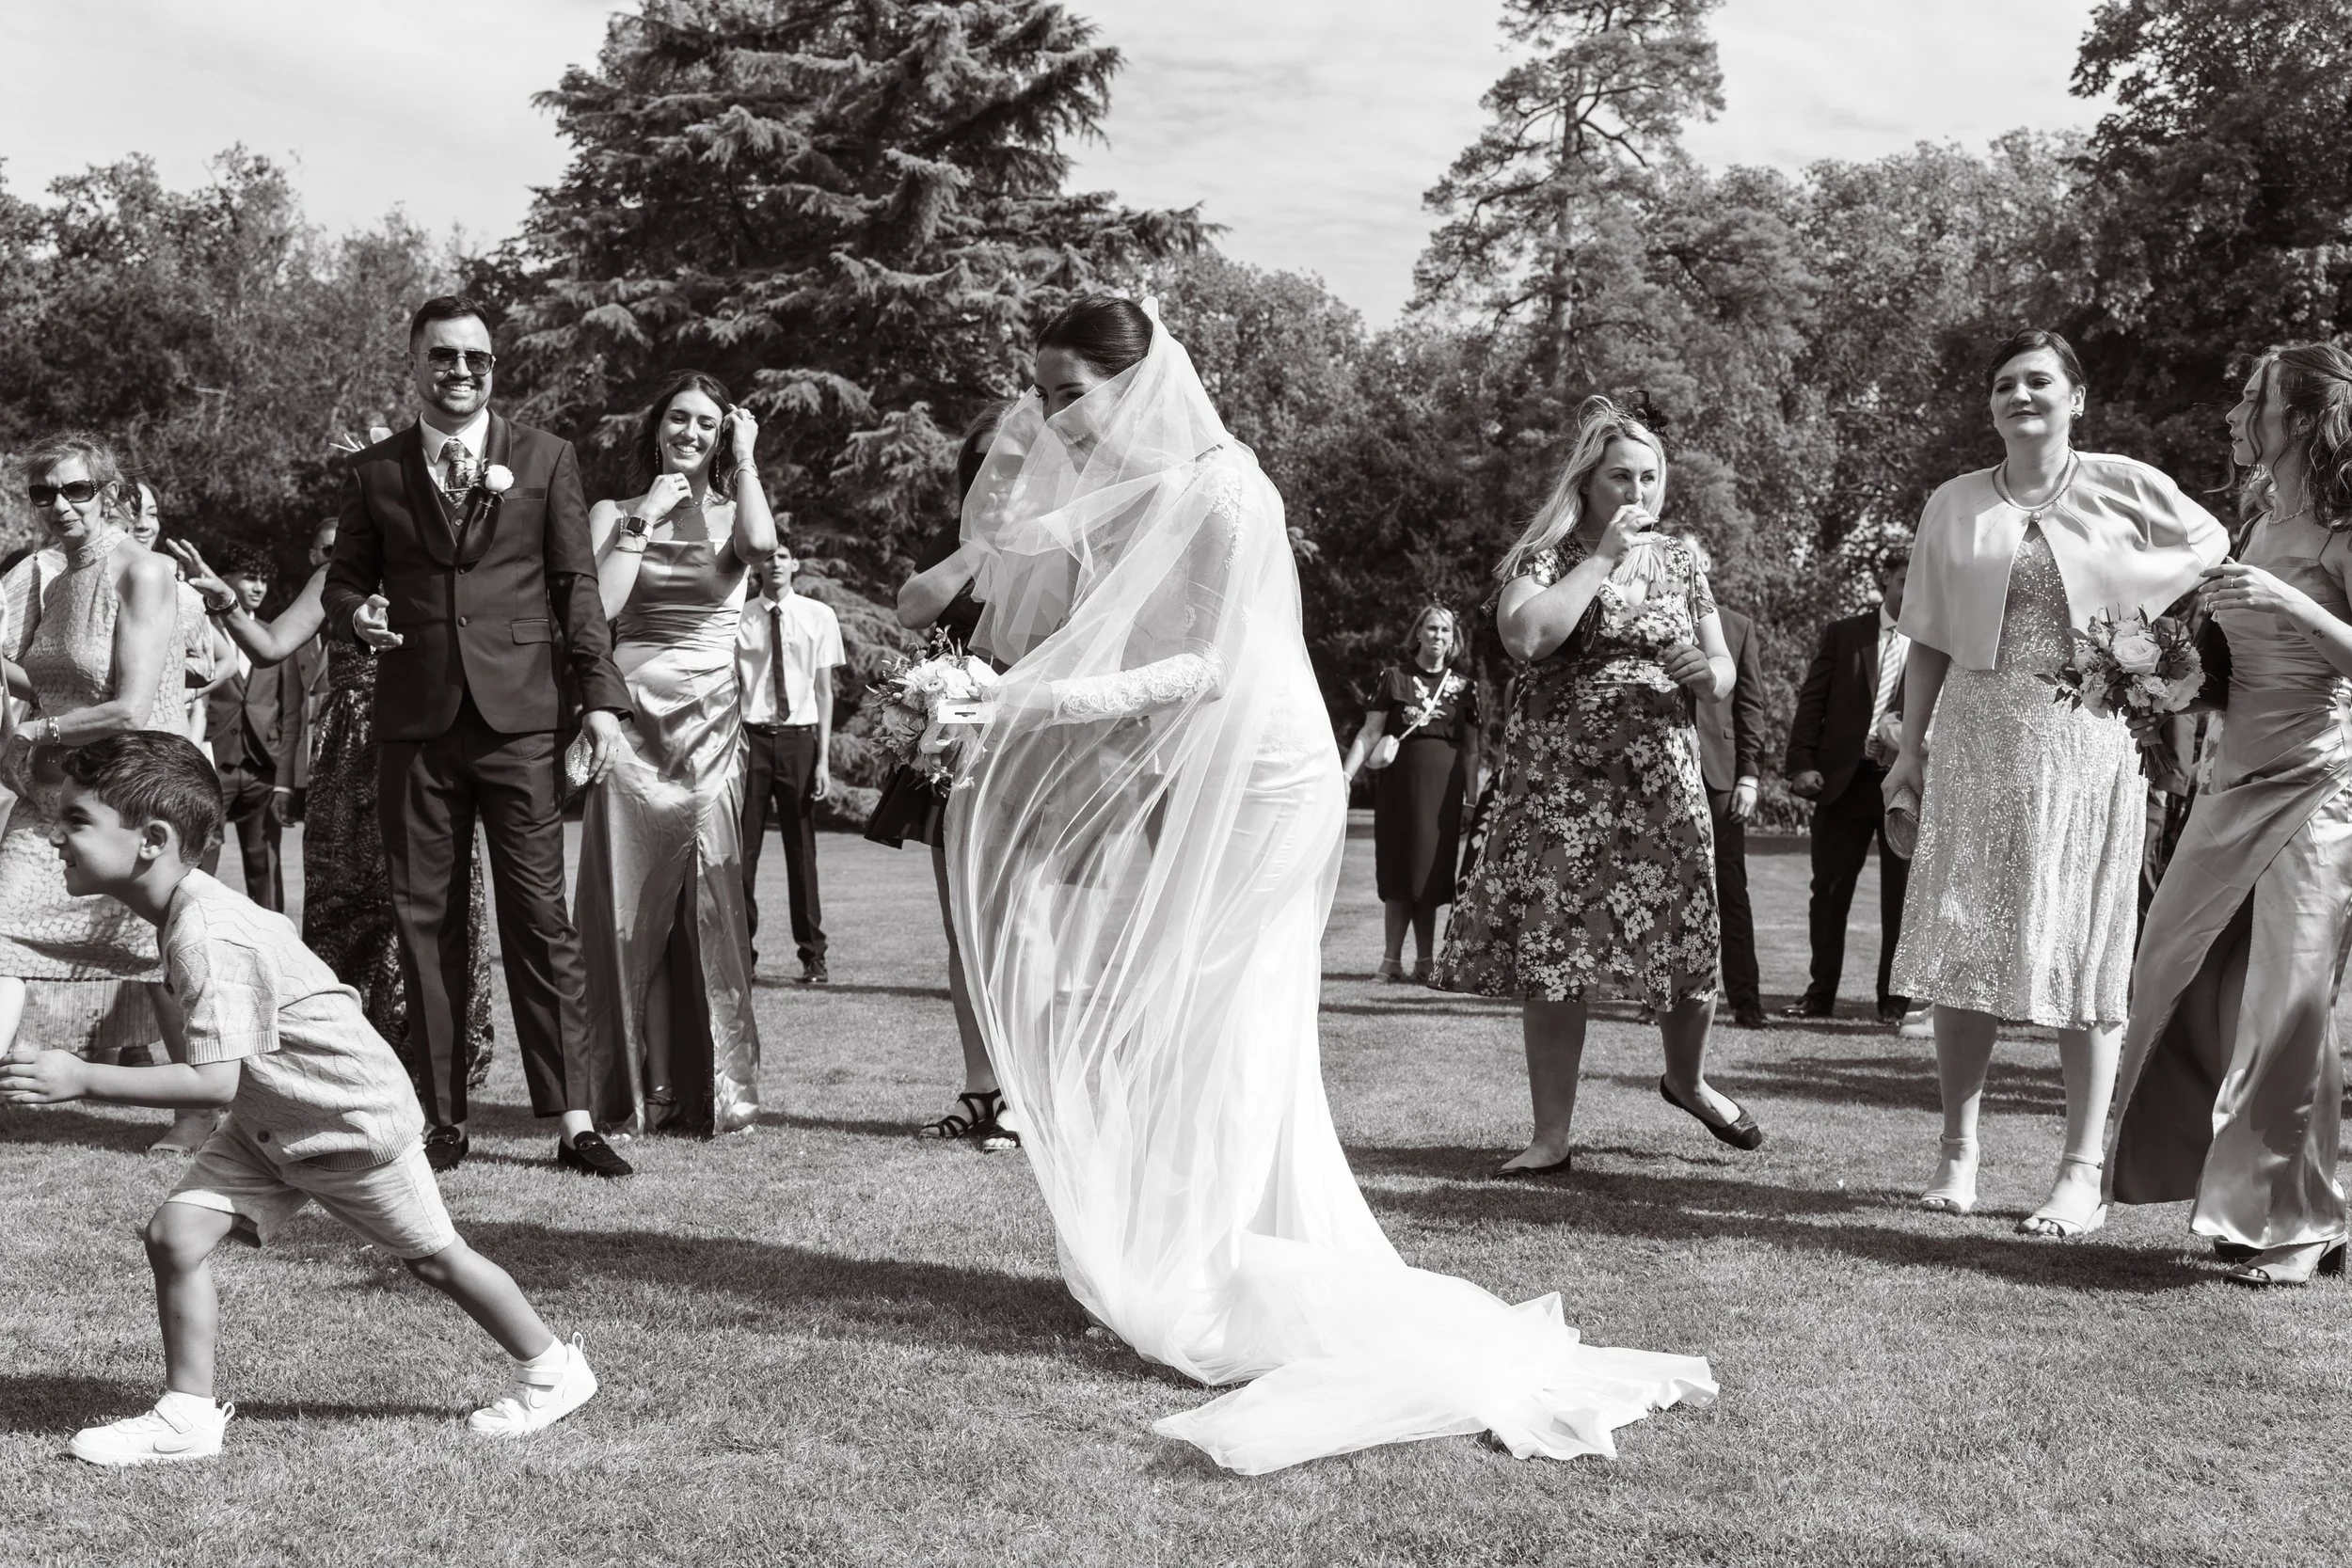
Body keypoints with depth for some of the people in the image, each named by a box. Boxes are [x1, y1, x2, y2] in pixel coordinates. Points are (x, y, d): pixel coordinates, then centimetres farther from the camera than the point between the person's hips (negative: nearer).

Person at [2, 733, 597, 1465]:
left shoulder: (206, 936, -33)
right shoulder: (190, 907, -5)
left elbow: (216, 1080, -36)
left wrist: (83, 1080, -36)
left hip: (351, 1117, -8)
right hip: (269, 1119, 8)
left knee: (433, 1257, 9)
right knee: (175, 1232, -6)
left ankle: (552, 1371, 29)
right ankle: (188, 1416, 6)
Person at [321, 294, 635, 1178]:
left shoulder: (545, 459, 9)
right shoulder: (375, 473, 12)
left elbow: (577, 586, 6)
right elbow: (342, 582, 16)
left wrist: (600, 698, -3)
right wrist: (355, 614, -8)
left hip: (518, 716, -2)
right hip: (414, 722, 2)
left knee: (540, 920, -4)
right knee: (425, 921, 4)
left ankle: (573, 1120, -2)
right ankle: (441, 1119, 11)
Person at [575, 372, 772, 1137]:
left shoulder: (733, 513, 9)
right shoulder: (614, 514, 10)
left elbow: (762, 543, -16)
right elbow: (599, 604, -6)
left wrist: (744, 458, -4)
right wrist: (645, 517, -4)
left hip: (709, 723, 0)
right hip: (633, 718, 1)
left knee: (708, 901, -2)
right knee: (627, 899, 1)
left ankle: (713, 1087, 6)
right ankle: (630, 1090, 9)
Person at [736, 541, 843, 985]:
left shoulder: (819, 616, 3)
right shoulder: (740, 621, 4)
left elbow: (824, 690, 3)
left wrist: (824, 758, -2)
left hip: (798, 737, 0)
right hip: (752, 736, 0)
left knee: (801, 848, 5)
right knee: (743, 847, 1)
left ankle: (812, 954, 14)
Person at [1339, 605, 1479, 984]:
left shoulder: (1462, 687, 10)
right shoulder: (1394, 678, 5)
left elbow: (1471, 750, 10)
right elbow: (1370, 731, 0)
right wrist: (1346, 773, -11)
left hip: (1441, 788, 1)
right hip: (1399, 783, -1)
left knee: (1429, 873, 2)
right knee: (1396, 871, 0)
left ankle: (1424, 962, 9)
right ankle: (1392, 960, 5)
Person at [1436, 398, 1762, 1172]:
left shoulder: (1680, 561, 12)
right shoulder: (1545, 557, 0)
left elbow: (1724, 667, 16)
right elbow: (1524, 635, -20)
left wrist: (1706, 673, -8)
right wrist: (1603, 558, -14)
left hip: (1662, 779, 3)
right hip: (1560, 781, -3)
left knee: (1686, 942, 3)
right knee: (1549, 955, -4)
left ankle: (1686, 1079, 33)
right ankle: (1552, 1132, 6)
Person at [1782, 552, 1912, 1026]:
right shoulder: (1843, 634, 9)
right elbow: (1812, 702, 5)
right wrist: (1802, 764, -4)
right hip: (1843, 779, 1)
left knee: (1902, 895, 3)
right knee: (1829, 890, 5)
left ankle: (1895, 999, 12)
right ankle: (1820, 994, 14)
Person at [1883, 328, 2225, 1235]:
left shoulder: (2126, 489, 1)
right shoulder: (1954, 506, 8)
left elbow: (2215, 547, 12)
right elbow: (1930, 642, 10)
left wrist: (2139, 617, 0)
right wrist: (1911, 746, 4)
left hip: (2088, 748, -2)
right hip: (1977, 744, 2)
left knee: (2085, 954, 0)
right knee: (1963, 950, 1)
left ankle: (2083, 1174, 6)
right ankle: (1959, 1151, 13)